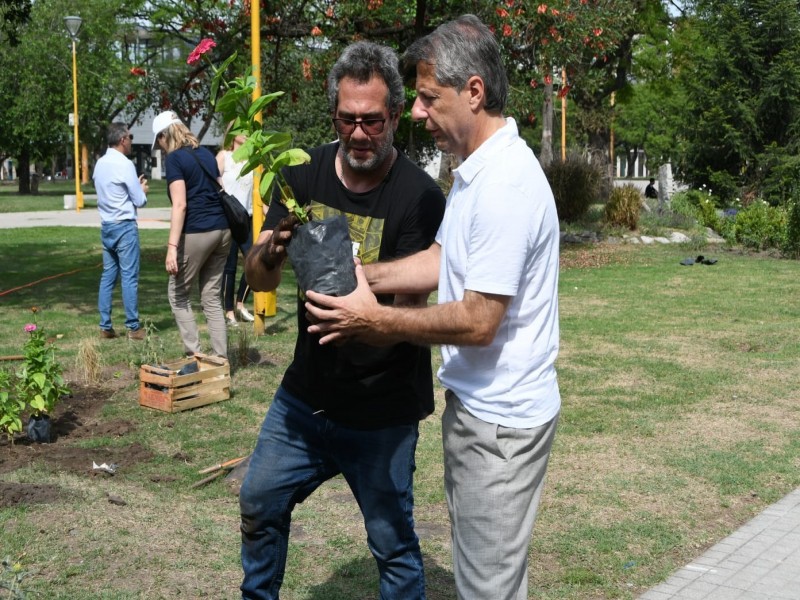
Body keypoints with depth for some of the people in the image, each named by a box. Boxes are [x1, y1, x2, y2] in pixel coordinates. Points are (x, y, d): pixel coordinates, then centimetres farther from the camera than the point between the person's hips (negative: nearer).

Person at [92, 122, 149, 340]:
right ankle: (133, 327, 1)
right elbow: (139, 201, -10)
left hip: (106, 226, 8)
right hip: (125, 226, -7)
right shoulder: (125, 164, -13)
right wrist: (143, 190, 11)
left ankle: (105, 327, 11)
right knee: (129, 277, -3)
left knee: (108, 276, 9)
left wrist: (135, 187, 16)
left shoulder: (100, 164, 9)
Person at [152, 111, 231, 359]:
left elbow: (180, 205, -15)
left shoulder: (175, 158, -7)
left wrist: (172, 247, -18)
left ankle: (194, 354, 3)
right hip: (222, 229, 7)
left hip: (197, 233, -7)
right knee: (212, 297, 11)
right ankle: (220, 358, 11)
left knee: (178, 295, 8)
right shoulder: (206, 154, 15)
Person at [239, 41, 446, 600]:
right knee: (260, 503, 18)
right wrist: (268, 254, -28)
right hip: (306, 391, 5)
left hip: (381, 412, -5)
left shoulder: (419, 196, -18)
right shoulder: (306, 174, -3)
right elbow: (260, 280, -5)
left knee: (393, 543, 6)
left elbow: (411, 309, -21)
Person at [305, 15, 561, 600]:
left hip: (499, 418, -10)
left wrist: (379, 321, -16)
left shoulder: (503, 185, -26)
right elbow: (444, 259, 13)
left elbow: (479, 322, -25)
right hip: (475, 403, 10)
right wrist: (368, 276, 0)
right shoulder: (476, 168, 8)